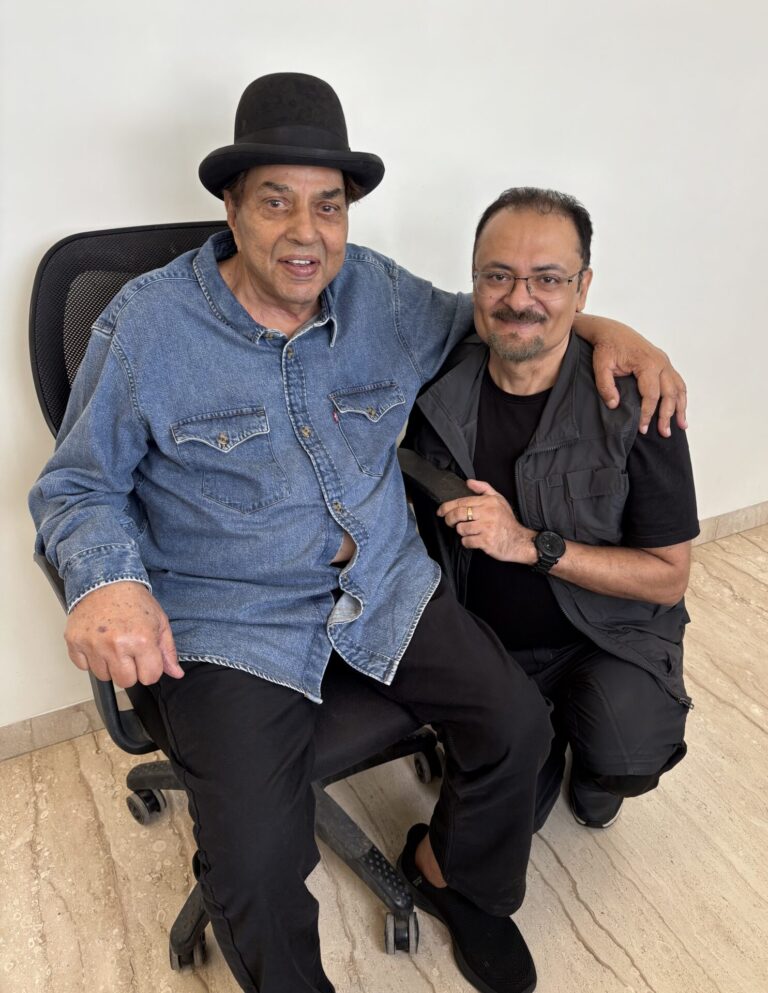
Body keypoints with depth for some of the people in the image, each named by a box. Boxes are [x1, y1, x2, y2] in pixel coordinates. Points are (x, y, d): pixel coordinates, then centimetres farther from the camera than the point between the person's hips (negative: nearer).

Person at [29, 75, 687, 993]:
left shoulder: (379, 294, 3)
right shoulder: (147, 324, -8)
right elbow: (75, 486, -1)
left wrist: (599, 327, 4)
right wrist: (107, 579, -22)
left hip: (383, 584, 4)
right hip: (227, 620, -3)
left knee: (517, 723, -5)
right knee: (257, 869, -18)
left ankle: (452, 874, 30)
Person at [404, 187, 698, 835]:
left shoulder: (634, 401, -20)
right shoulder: (440, 390, -11)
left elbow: (668, 576, -16)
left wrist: (531, 544, -27)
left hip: (610, 635, -2)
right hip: (481, 642, 2)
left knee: (625, 761, -27)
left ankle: (592, 764, 13)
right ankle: (544, 733, 32)